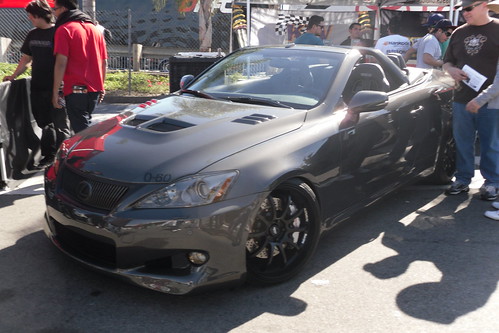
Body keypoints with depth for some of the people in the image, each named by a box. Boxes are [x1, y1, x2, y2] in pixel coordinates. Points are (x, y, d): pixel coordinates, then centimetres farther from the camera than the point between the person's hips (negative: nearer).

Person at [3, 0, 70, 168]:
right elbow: (26, 58, 23)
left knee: (60, 125, 0)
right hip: (37, 88, 7)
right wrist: (14, 76, 21)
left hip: (55, 88, -7)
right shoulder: (32, 34, 13)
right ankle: (48, 156, 22)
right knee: (44, 124, 12)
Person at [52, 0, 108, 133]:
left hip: (76, 89, -7)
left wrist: (55, 91, -11)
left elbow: (61, 63, -14)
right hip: (95, 89, 7)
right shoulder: (95, 28, 13)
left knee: (81, 130, -3)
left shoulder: (64, 30, -7)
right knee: (86, 124, 22)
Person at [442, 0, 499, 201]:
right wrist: (451, 70, -4)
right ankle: (462, 180, 22)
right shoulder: (459, 33, 13)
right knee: (462, 142, 10)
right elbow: (447, 61, 20)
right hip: (462, 99, 4)